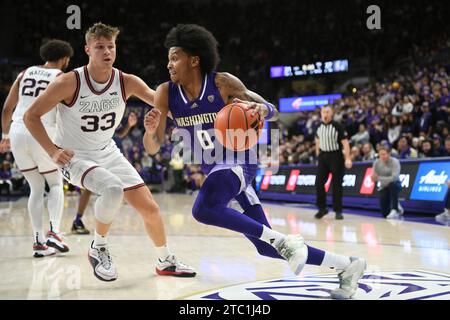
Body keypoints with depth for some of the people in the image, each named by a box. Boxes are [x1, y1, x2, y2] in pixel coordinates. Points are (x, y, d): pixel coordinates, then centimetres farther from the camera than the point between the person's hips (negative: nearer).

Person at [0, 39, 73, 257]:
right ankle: (54, 232, -3)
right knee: (56, 183, 16)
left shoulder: (26, 73, 16)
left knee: (36, 187, 16)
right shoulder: (62, 78, 4)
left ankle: (38, 241, 9)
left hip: (18, 132, 4)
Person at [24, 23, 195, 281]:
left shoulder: (127, 82, -11)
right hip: (74, 157, -5)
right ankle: (98, 249, -8)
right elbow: (31, 116, -13)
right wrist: (53, 151, -23)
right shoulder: (69, 83, -20)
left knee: (149, 207, 2)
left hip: (108, 153, 5)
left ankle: (166, 261, 27)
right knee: (113, 190, -34)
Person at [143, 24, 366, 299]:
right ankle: (347, 265, 16)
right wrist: (150, 129, -27)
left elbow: (273, 112, -9)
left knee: (204, 209, -35)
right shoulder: (166, 93, -4)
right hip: (215, 169, 6)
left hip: (238, 162, -6)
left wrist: (258, 108, -33)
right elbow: (152, 148, -4)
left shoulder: (223, 83, -14)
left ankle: (285, 242, -22)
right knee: (266, 246, 5)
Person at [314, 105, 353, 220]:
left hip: (336, 156, -4)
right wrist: (318, 156, 20)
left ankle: (338, 211, 8)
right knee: (319, 183, -1)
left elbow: (345, 142, -12)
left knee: (337, 185, 0)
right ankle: (322, 208, 14)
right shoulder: (319, 127, 6)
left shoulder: (337, 126, -10)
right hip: (323, 156, 5)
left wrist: (348, 158, -19)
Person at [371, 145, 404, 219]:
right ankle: (397, 207, 30)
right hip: (383, 187, 3)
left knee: (392, 184, -42)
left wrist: (379, 178, -39)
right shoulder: (376, 162, -7)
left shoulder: (395, 162, -18)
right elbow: (374, 178, -7)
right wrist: (373, 177, -33)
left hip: (395, 185, -3)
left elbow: (394, 177, -30)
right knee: (385, 214, -6)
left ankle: (395, 209, -28)